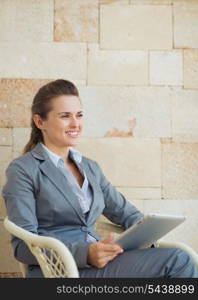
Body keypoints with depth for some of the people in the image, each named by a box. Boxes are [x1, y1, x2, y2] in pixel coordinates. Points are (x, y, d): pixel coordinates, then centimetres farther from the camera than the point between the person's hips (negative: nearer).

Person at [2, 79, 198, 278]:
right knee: (177, 261, -24)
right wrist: (85, 253, -23)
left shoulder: (90, 167, 20)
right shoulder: (23, 170, 0)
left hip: (96, 262, 6)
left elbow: (125, 211, 19)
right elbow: (23, 245, -8)